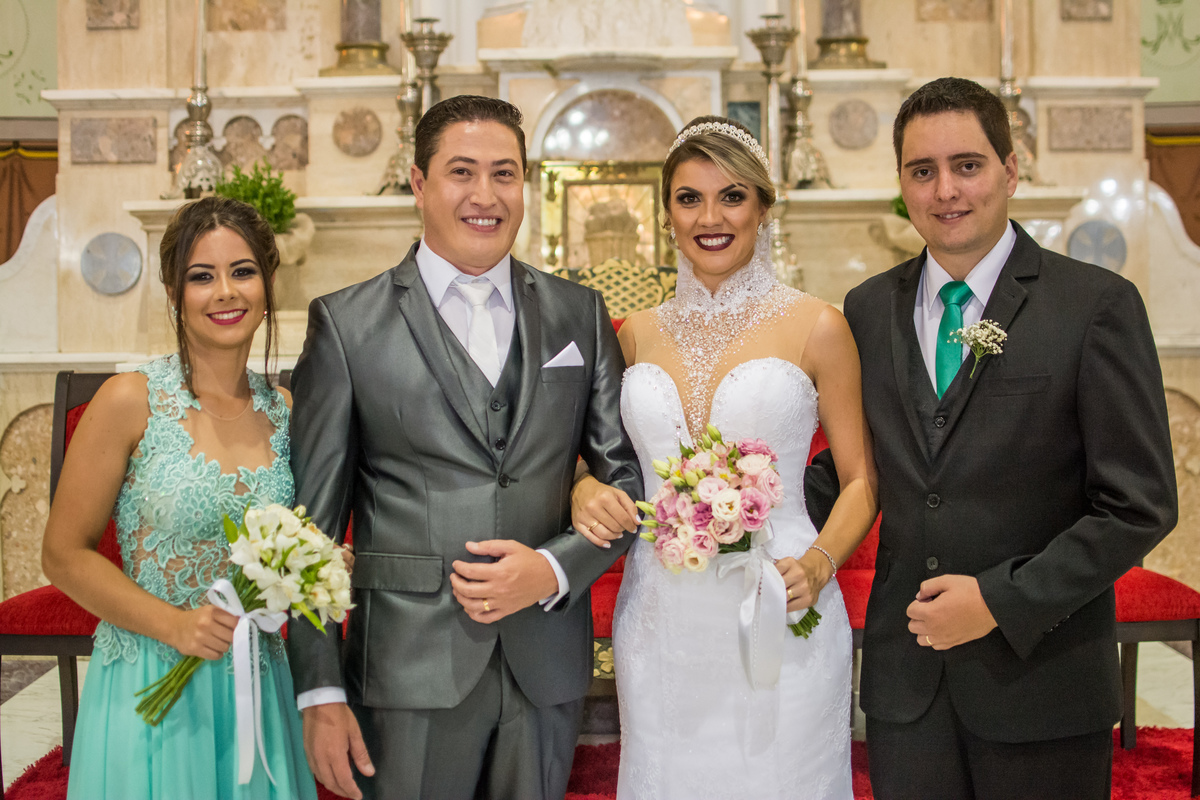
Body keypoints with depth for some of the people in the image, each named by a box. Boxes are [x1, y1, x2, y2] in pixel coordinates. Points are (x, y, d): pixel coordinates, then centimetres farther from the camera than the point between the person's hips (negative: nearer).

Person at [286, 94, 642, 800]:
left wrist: (554, 568, -10)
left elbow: (630, 475, 7)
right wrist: (320, 690, -5)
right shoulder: (346, 324, -1)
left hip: (548, 672, 3)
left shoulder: (579, 313, 6)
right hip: (409, 672, -2)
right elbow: (313, 523, -2)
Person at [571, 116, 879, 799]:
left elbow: (861, 480, 1)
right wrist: (587, 489, -5)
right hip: (659, 620, 3)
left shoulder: (817, 326, -3)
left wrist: (817, 564, -16)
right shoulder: (639, 333, 7)